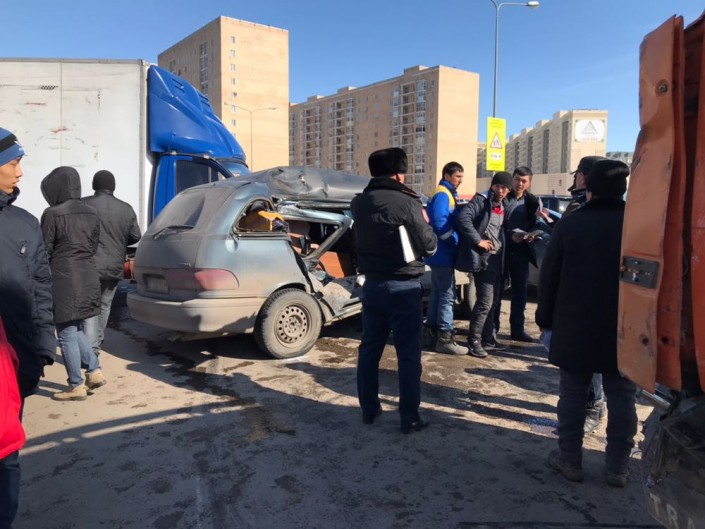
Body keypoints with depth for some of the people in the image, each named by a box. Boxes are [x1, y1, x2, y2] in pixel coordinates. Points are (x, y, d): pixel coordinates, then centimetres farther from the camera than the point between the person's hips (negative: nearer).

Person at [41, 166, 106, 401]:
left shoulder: (52, 214, -12)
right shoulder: (91, 213, 7)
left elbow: (45, 252, -8)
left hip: (64, 281, -7)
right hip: (88, 279, 7)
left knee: (67, 335, 3)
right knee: (77, 330, 21)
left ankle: (76, 387, 9)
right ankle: (94, 371, 16)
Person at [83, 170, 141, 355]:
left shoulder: (84, 205, -7)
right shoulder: (126, 209, 2)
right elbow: (135, 236, 6)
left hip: (89, 265, -4)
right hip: (114, 266, 4)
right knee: (104, 306, 19)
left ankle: (91, 348, -12)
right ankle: (97, 342, 34)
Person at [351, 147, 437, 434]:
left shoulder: (359, 203, 3)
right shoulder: (407, 203, -16)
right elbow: (429, 246, -10)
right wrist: (424, 222, 9)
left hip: (371, 284, 6)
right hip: (403, 287, -6)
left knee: (369, 348, 14)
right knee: (408, 354, 4)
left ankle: (368, 409, 25)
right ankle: (410, 418, 11)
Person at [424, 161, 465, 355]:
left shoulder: (448, 194, 18)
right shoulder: (442, 195, -15)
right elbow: (440, 224, -24)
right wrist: (458, 243, -18)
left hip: (440, 253, 10)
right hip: (443, 254, -10)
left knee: (438, 293, 15)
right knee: (447, 295, -8)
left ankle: (433, 331, 24)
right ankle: (445, 339, -5)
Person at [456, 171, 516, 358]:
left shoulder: (506, 206, 14)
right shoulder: (481, 200, -8)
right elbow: (463, 218, -22)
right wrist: (478, 240, -22)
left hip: (497, 258, 8)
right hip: (482, 258, -8)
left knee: (494, 301, 14)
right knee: (485, 301, -10)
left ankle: (487, 337, 26)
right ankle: (474, 341, -1)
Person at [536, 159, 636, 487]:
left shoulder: (570, 225, -6)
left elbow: (548, 277, -4)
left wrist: (545, 318, 5)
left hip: (575, 328, -1)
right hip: (625, 329, 2)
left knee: (572, 393, 8)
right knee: (622, 397, 10)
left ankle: (570, 460, 16)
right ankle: (618, 467, 17)